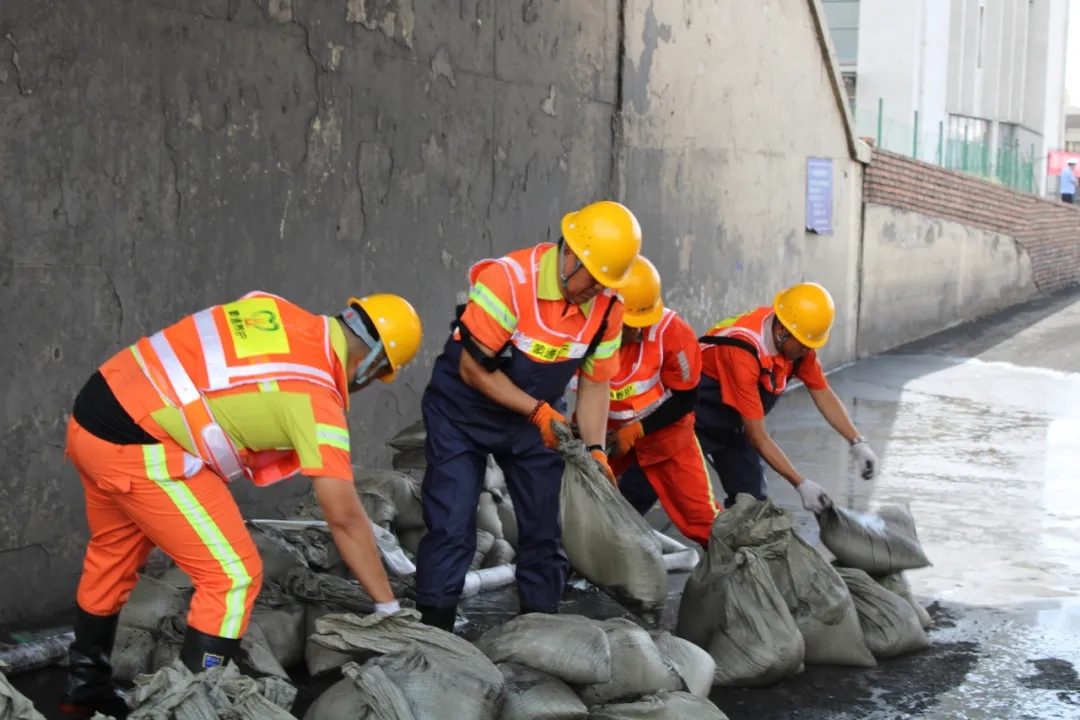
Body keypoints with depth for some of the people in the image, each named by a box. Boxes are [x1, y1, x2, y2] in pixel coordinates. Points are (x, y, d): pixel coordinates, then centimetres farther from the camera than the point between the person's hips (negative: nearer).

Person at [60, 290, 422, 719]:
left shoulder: (274, 310, 8)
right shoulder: (316, 396, -11)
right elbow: (344, 517, -8)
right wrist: (388, 607, 0)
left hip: (92, 417, 9)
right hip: (137, 449, -9)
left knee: (112, 557, 28)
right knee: (233, 576, -1)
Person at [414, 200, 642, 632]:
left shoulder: (607, 306, -12)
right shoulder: (508, 280, -29)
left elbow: (595, 382, -1)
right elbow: (474, 370, -23)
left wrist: (595, 449, -13)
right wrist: (538, 412, -24)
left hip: (536, 416, 5)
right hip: (463, 411, -5)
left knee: (545, 527, 6)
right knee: (451, 526, -9)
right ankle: (432, 633, 0)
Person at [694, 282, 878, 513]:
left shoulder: (795, 341, -15)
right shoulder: (744, 352, -36)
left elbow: (822, 393, 0)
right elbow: (757, 436, -31)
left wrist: (858, 442, -11)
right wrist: (801, 484, -29)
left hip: (732, 425, 8)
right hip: (696, 422, -8)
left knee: (752, 497, 4)